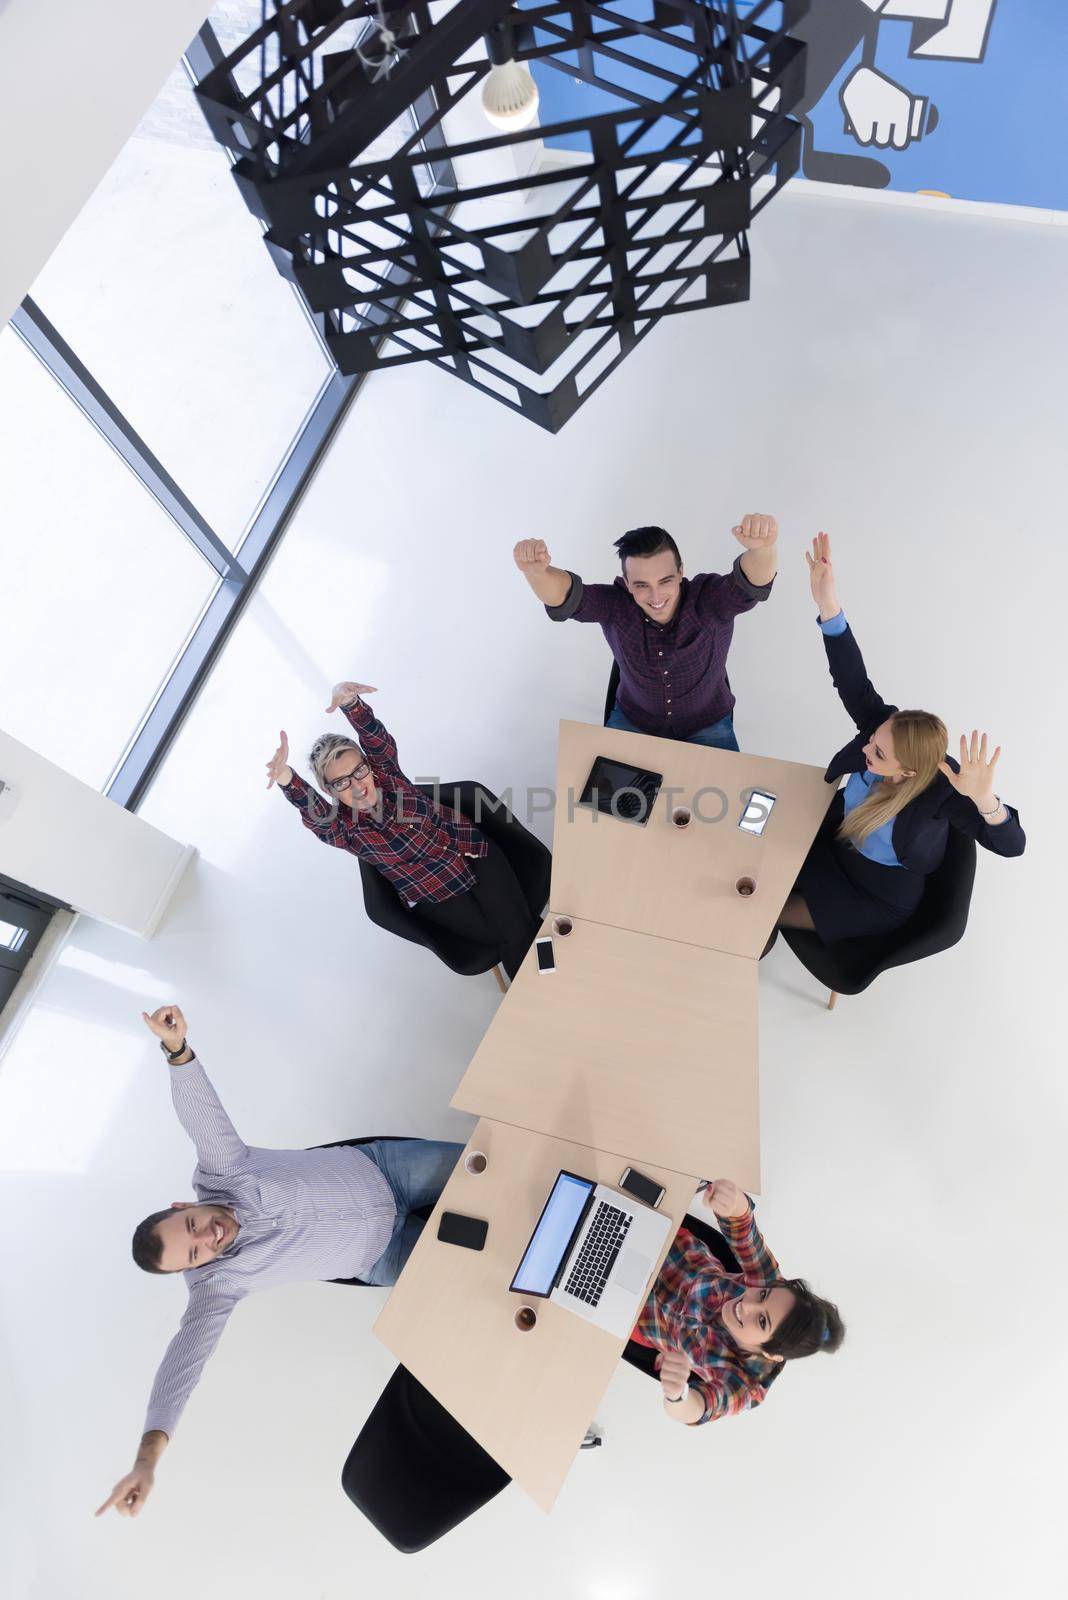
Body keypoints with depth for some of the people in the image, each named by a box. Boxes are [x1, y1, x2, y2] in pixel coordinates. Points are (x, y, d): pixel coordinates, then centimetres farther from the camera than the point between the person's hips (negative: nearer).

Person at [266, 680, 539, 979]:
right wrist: (285, 777, -63)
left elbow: (373, 735, -30)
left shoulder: (384, 770, -11)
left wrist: (348, 701, -54)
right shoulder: (343, 828, -17)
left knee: (519, 928, -17)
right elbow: (314, 811, -40)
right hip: (435, 895, -1)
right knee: (510, 941, -13)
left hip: (471, 850, 2)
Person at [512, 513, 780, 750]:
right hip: (633, 721, 1)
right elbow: (566, 596, -38)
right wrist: (535, 571, -62)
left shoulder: (709, 600, -27)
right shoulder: (615, 605, -23)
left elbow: (752, 582, -46)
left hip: (706, 727, -1)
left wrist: (763, 549, -71)